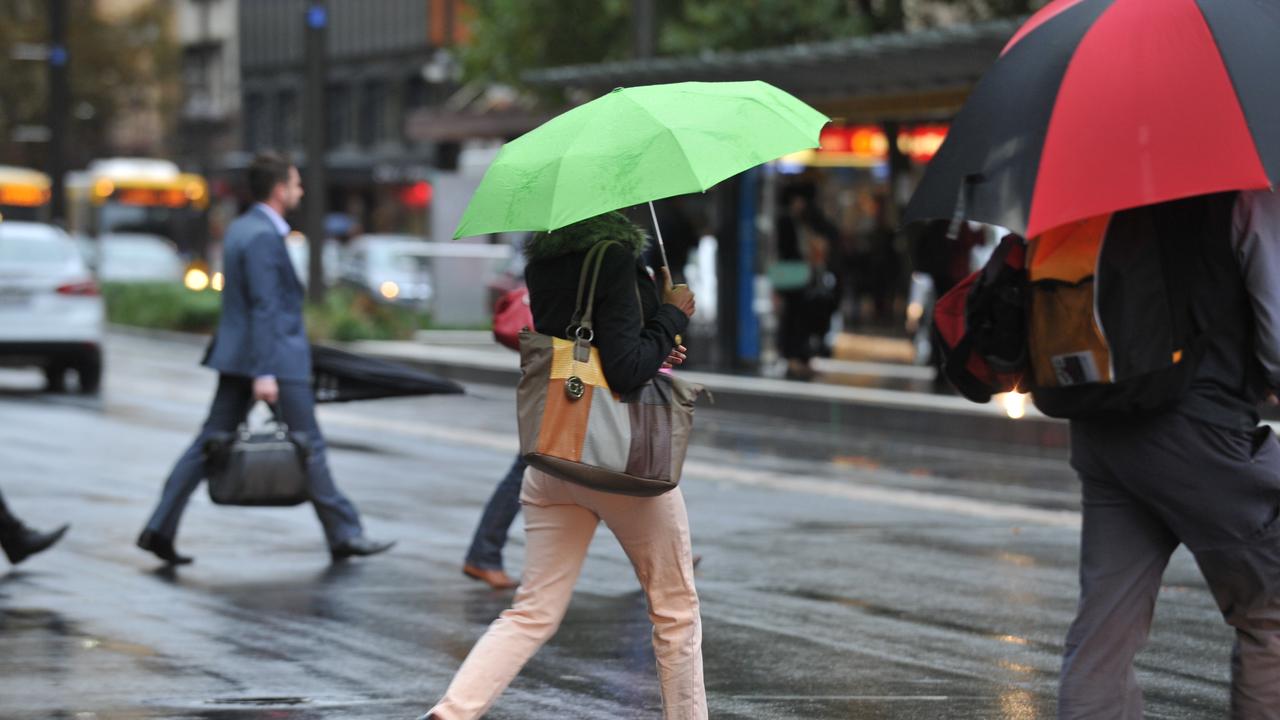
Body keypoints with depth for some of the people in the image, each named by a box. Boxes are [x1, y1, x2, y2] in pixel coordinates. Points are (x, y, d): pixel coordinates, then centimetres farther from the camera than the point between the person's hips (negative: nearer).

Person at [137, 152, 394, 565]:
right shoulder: (263, 236, -16)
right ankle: (344, 535, 8)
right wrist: (264, 373, -26)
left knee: (212, 442, 7)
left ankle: (159, 529, 2)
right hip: (277, 359, -9)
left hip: (237, 359, 9)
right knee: (308, 447, 0)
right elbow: (264, 307, -22)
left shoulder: (239, 229, 14)